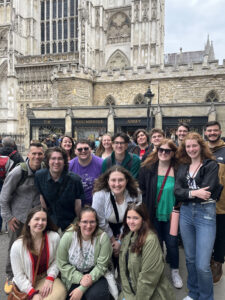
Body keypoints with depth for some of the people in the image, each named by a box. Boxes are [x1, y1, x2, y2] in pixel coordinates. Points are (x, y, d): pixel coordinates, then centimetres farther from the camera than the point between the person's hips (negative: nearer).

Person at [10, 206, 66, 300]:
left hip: (46, 277, 2)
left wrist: (50, 278, -13)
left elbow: (56, 260, 0)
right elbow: (18, 275, -9)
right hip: (27, 282, -1)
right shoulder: (17, 246, -15)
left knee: (60, 292, -26)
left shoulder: (54, 237, -13)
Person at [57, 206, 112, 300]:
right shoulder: (67, 237, -15)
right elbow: (62, 264, -8)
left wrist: (82, 289, -19)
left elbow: (101, 265, -15)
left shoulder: (103, 237, -18)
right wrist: (80, 278, -20)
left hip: (94, 275, 0)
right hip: (73, 277, 1)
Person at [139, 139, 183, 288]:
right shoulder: (147, 168, -6)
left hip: (171, 214, 0)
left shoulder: (178, 170, -7)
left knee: (172, 243, 9)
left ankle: (175, 271, 35)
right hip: (154, 214, 1)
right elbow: (141, 190, -2)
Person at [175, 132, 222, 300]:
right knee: (190, 259, 17)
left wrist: (186, 193, -6)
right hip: (186, 213, 5)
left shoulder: (211, 165, -3)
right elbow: (177, 191, -2)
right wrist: (193, 193, -17)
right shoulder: (183, 167, 9)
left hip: (206, 214, -4)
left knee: (202, 265, -4)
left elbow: (205, 190, -15)